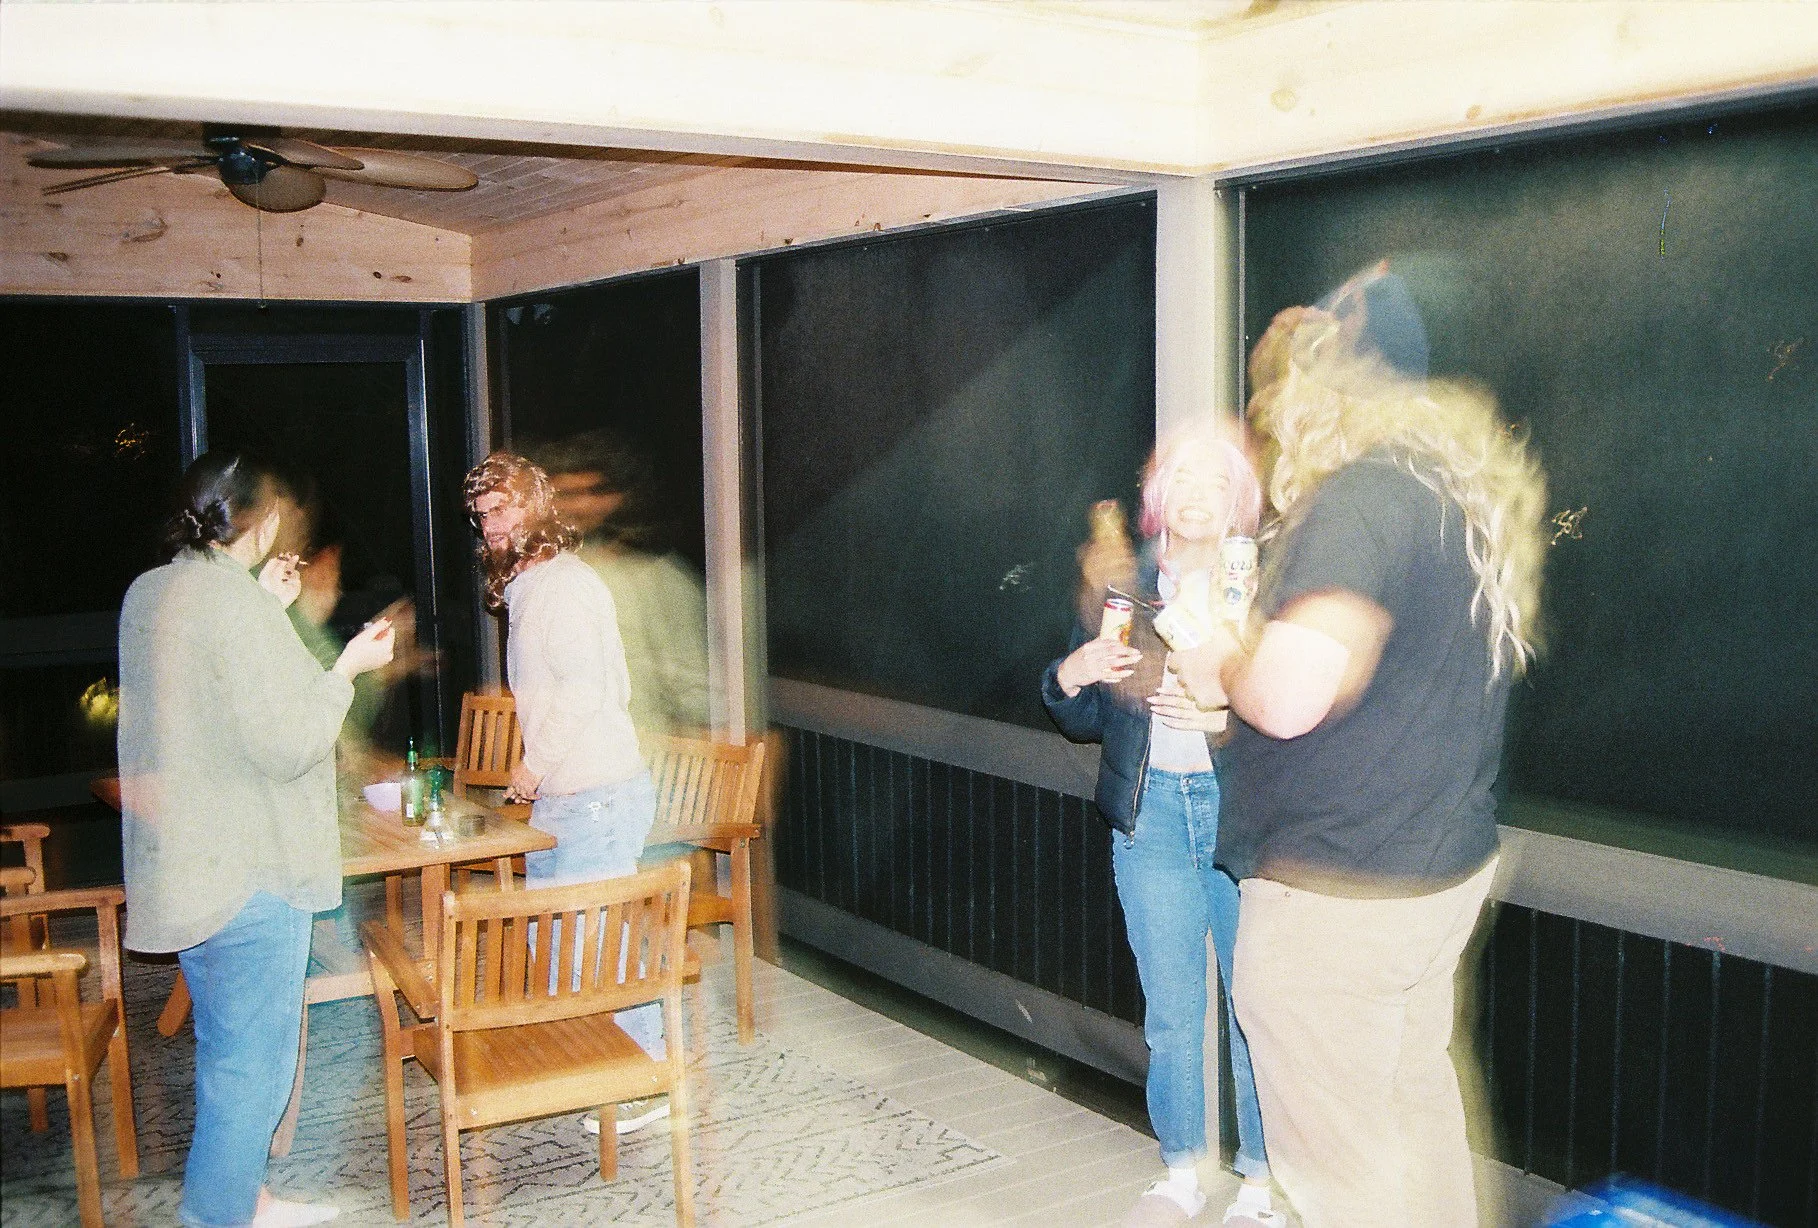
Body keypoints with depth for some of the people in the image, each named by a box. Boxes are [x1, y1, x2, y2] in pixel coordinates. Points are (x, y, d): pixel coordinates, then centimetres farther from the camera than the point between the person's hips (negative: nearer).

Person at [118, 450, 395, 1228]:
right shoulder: (236, 602, -21)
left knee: (227, 1050, 22)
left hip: (183, 864, 9)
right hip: (248, 872, -9)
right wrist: (346, 669, -9)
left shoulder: (148, 594, 6)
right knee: (252, 1061, 4)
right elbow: (287, 743, -22)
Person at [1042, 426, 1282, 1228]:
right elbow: (1085, 718, 11)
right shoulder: (1122, 584, 7)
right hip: (1151, 809, 3)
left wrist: (1225, 717, -23)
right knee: (1170, 1011, 12)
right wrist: (1071, 675, -9)